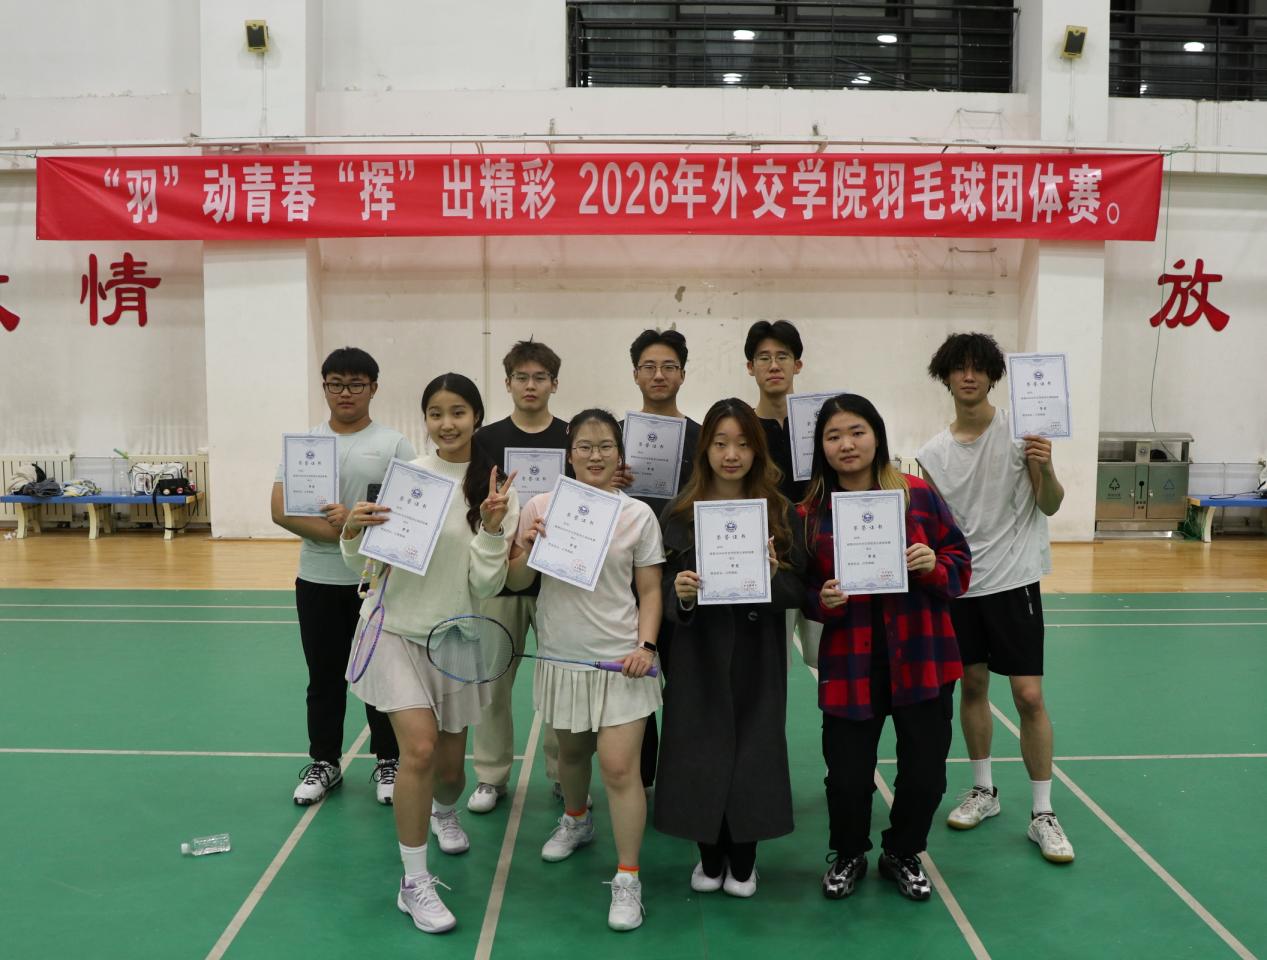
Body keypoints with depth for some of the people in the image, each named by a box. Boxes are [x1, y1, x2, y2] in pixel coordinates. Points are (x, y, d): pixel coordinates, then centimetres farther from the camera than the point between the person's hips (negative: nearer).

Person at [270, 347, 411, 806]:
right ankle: (324, 763, 29)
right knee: (324, 676, 14)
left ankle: (388, 763, 24)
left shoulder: (394, 445, -3)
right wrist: (335, 531, -18)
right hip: (318, 580, 3)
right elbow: (281, 510, -6)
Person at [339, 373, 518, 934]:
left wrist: (492, 528, -23)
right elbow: (363, 563, 0)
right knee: (420, 747, -17)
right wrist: (353, 534, -20)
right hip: (396, 630, -1)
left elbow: (486, 587, -10)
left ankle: (444, 813, 49)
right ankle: (414, 884, 1)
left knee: (450, 763, 12)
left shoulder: (499, 492, -6)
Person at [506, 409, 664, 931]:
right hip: (562, 655, 3)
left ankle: (627, 879, 7)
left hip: (619, 658, -2)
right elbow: (516, 582, 3)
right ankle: (576, 820, 51)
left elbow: (650, 591, 1)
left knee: (619, 767, -7)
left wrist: (646, 645, -12)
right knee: (571, 751, 21)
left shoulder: (638, 515, -5)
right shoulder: (541, 507, -3)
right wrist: (526, 549, -17)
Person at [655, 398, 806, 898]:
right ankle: (709, 856, 27)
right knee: (700, 753, 4)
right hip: (699, 656, 0)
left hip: (758, 656, 0)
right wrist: (681, 594, -21)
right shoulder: (680, 513, -1)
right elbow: (664, 596, 0)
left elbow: (798, 593, -1)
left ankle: (743, 860, 27)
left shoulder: (781, 514, 0)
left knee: (753, 752, 5)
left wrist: (772, 575, -20)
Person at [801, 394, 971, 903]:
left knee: (925, 772, 8)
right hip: (850, 665, 0)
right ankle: (848, 855, 33)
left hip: (921, 659, 0)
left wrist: (934, 566, -18)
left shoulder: (919, 495, -3)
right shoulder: (811, 512, -1)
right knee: (847, 776, 2)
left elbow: (960, 564, 3)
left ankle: (902, 854, 38)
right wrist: (824, 600, -15)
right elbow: (804, 590, 6)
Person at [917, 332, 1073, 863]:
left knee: (1029, 695, -4)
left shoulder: (1020, 430, -6)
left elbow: (1049, 506, -8)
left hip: (1013, 579, -3)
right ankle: (983, 790, 29)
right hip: (959, 583, 4)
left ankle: (1042, 814, 9)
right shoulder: (933, 453, 3)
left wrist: (1045, 469, -26)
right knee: (972, 685, 12)